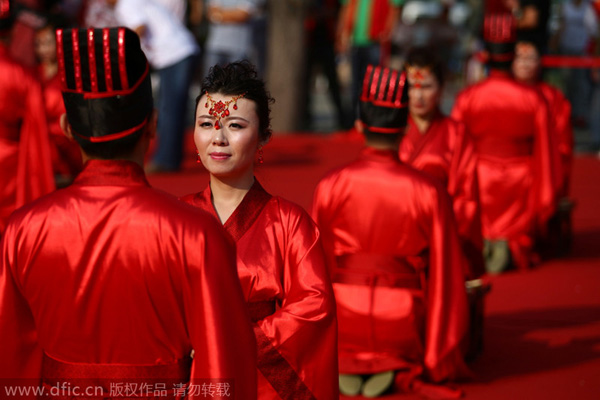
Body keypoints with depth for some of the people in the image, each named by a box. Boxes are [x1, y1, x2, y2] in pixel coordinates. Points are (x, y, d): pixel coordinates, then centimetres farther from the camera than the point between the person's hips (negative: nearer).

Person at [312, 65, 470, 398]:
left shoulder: (331, 186, -9)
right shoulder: (430, 192, -10)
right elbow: (446, 275, -5)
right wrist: (442, 356, 8)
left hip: (344, 329, 1)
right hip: (404, 330, -1)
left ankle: (346, 366, 5)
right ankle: (397, 369, 4)